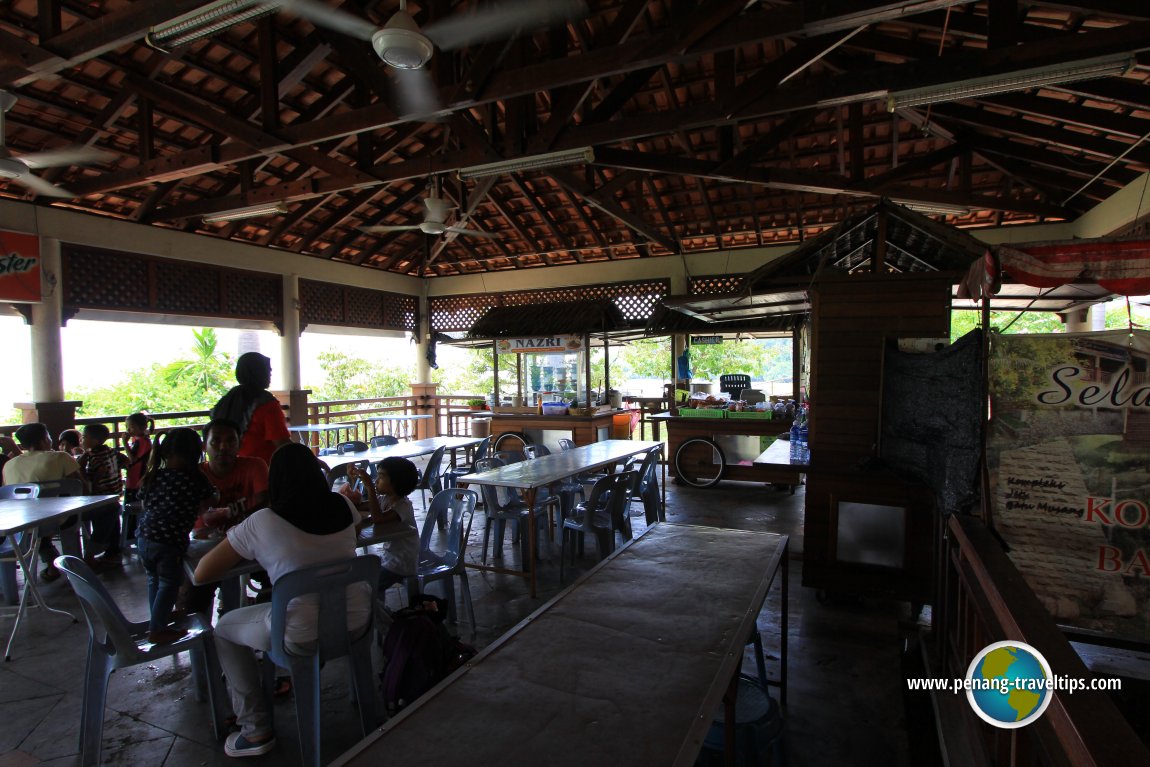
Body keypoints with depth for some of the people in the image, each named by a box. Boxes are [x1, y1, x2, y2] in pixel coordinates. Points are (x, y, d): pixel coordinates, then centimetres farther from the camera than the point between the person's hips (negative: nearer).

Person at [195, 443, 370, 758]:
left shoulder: (261, 523, -13)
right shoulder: (343, 507, -2)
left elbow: (202, 574, -5)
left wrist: (235, 540, 14)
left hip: (302, 632, -5)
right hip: (356, 619, 6)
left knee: (224, 628, 23)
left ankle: (257, 729, 24)